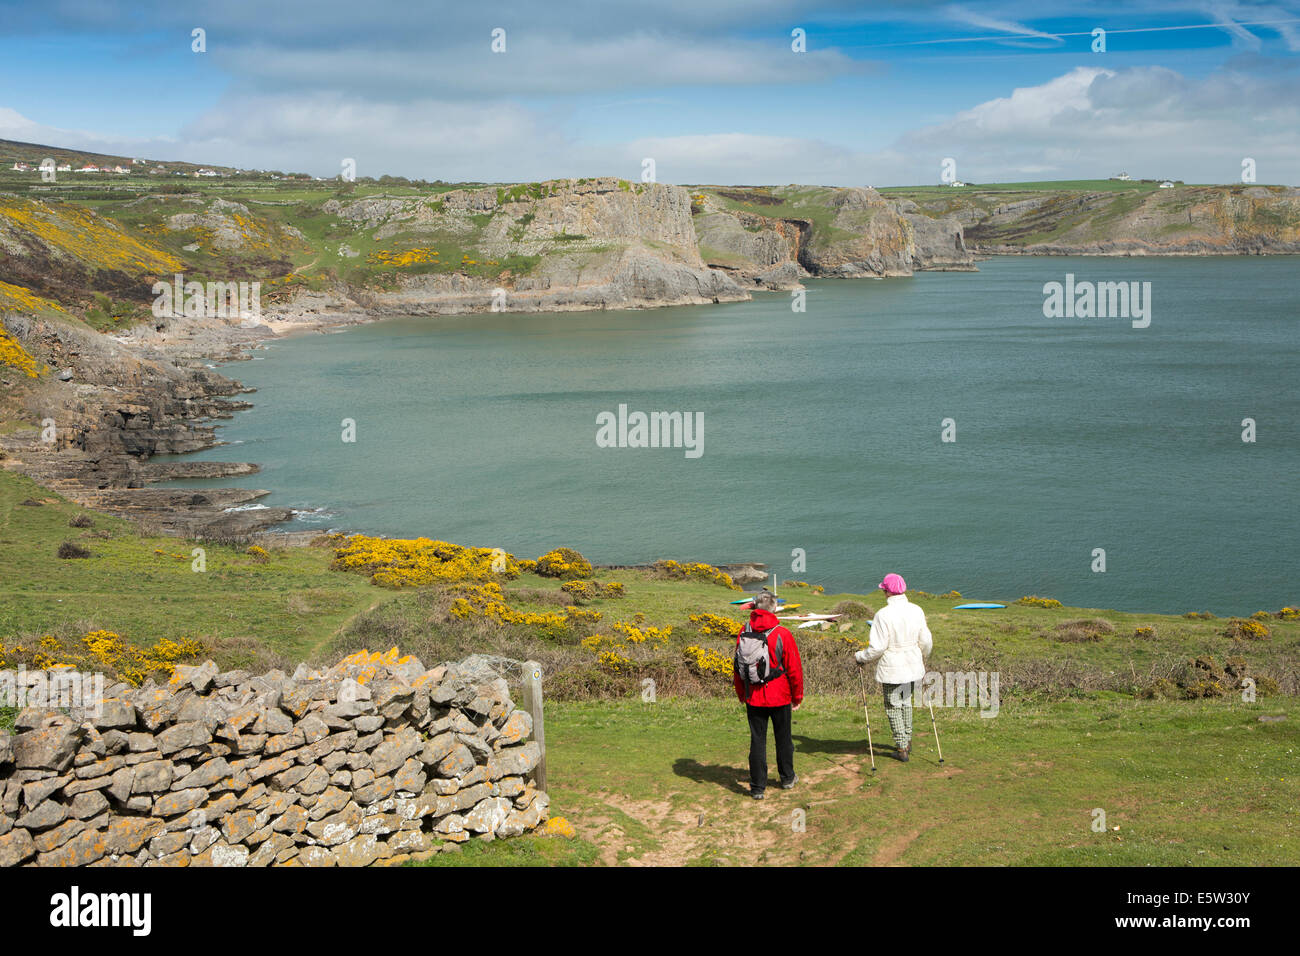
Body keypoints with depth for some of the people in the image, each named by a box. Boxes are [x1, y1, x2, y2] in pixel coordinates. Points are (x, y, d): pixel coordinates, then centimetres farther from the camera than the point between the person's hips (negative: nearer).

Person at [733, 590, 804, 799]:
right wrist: (797, 697, 6)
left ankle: (757, 787, 7)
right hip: (779, 697, -2)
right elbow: (794, 668, -7)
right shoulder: (782, 634, -13)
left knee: (757, 740, 6)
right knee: (783, 738, 16)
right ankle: (787, 778, 32)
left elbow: (737, 667, 5)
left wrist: (742, 695, 17)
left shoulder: (744, 633, -3)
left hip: (753, 698, 2)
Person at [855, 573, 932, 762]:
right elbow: (926, 641, 4)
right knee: (906, 701, 24)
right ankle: (907, 740, 33)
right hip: (912, 665, 5)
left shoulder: (883, 615, -19)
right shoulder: (916, 611, -3)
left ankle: (902, 748, 11)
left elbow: (877, 647, -18)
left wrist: (861, 658, 0)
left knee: (893, 706, 8)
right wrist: (923, 656, 25)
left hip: (891, 668, -5)